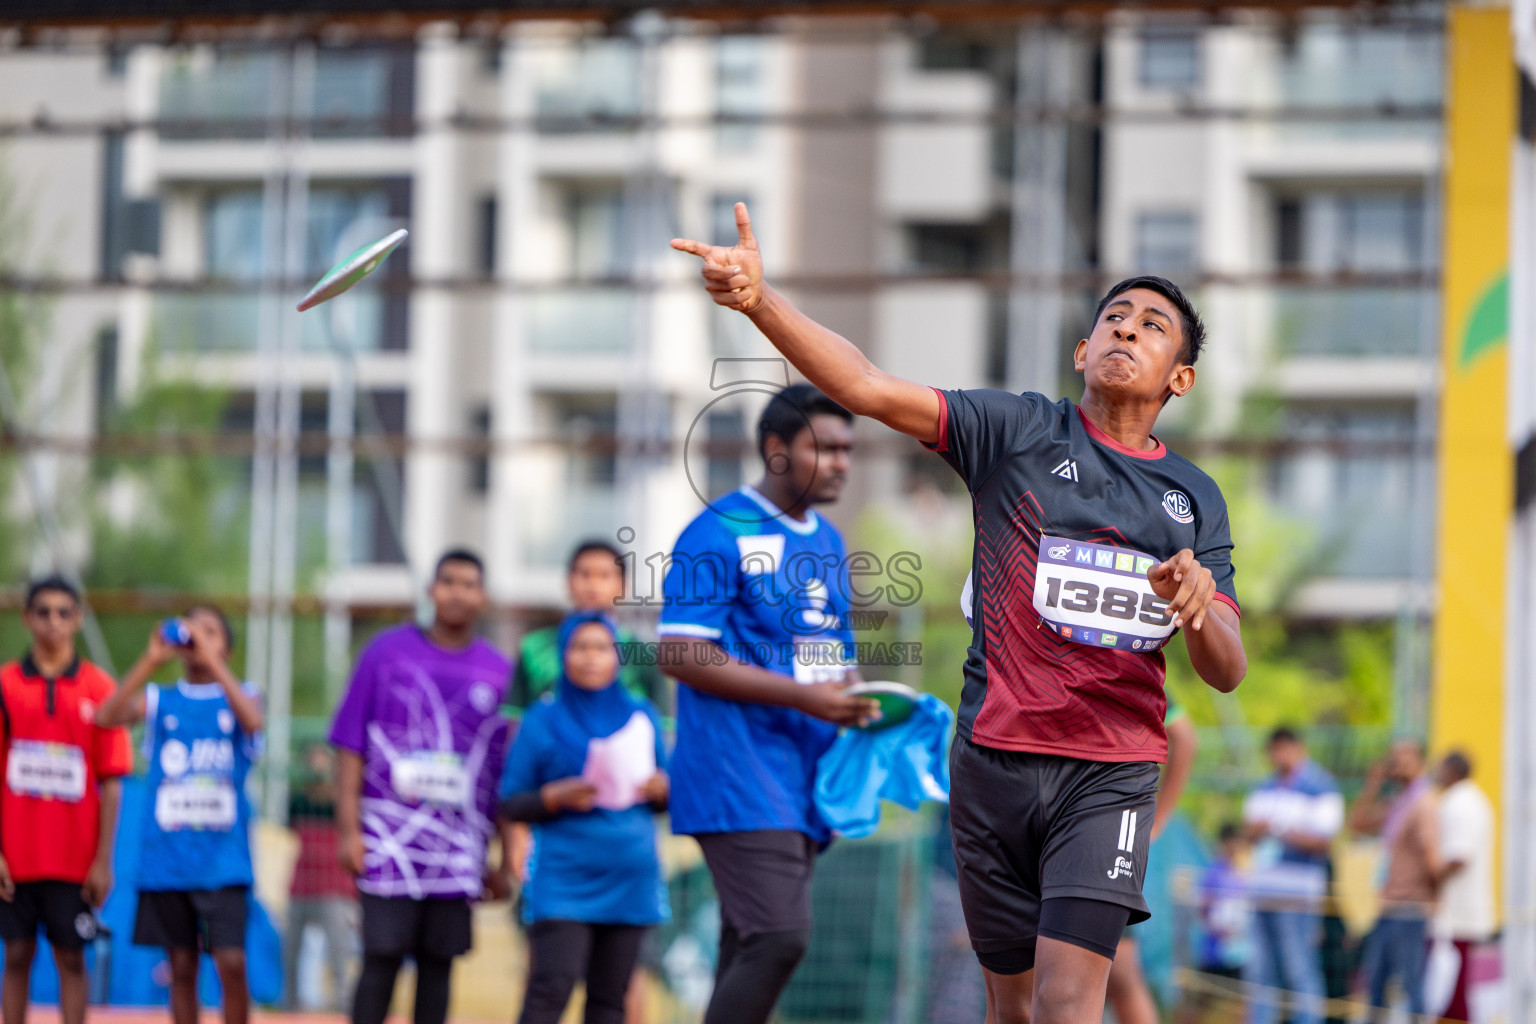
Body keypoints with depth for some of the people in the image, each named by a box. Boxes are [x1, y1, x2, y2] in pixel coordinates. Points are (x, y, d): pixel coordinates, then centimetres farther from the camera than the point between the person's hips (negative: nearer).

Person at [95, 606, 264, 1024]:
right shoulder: (160, 700, 10)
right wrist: (151, 660, -15)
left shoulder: (239, 695, 7)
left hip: (223, 860, -2)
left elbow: (252, 721, -17)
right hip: (166, 860, 2)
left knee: (231, 965, -10)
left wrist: (211, 660, -20)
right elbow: (107, 717, -8)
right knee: (182, 966, 6)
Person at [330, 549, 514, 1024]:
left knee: (438, 965, 5)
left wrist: (507, 861, 8)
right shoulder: (388, 652, 2)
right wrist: (349, 828, -4)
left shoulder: (498, 672, 8)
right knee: (381, 958, -5)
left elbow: (509, 774, 10)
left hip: (460, 850, 2)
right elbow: (350, 745, 3)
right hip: (389, 838, -2)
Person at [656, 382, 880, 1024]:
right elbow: (681, 652, -15)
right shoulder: (719, 533, -8)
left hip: (801, 780, 8)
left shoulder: (827, 542, 19)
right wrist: (805, 697, -18)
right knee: (779, 936, -19)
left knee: (748, 952, 7)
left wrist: (855, 700, 4)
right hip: (740, 780, -8)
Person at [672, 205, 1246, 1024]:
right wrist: (760, 301, -24)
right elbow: (868, 388, -9)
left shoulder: (1196, 498, 12)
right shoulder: (1018, 431, 4)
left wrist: (1200, 605, -16)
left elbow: (1227, 674, 8)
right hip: (995, 760, 0)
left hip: (1110, 772, 0)